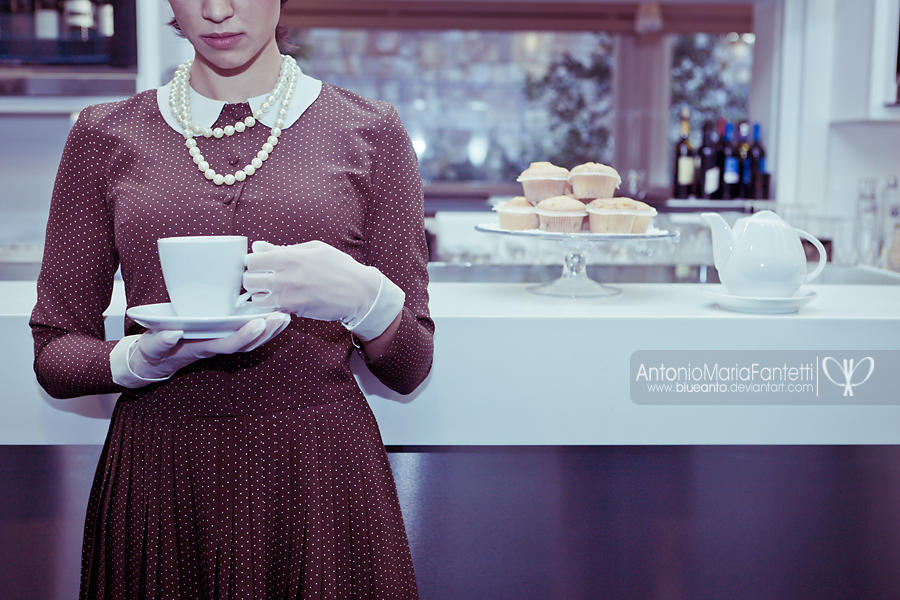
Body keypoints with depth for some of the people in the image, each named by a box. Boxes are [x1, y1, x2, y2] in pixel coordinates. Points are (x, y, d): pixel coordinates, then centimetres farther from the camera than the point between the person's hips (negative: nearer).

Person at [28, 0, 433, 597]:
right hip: (156, 478, 1)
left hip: (319, 480, -1)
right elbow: (54, 352, 6)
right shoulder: (106, 135, 5)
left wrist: (362, 297, -19)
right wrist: (142, 359, -15)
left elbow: (410, 367, 2)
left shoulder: (369, 132, 2)